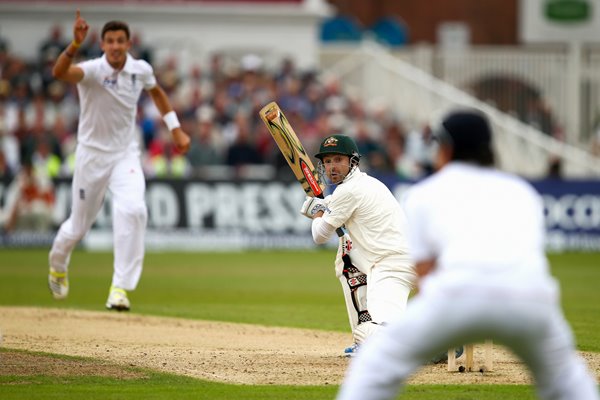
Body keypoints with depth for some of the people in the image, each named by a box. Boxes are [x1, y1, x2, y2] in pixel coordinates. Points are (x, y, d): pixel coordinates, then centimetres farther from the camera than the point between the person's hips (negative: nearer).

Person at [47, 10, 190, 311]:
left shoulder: (141, 70, -6)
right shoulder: (93, 70, -20)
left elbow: (156, 91, 17)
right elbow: (59, 72, -42)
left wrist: (175, 129, 12)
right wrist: (75, 44, -59)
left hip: (126, 155, 2)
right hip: (92, 155, -2)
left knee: (132, 210, -25)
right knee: (79, 225, 11)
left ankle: (120, 287, -21)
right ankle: (57, 266, 46)